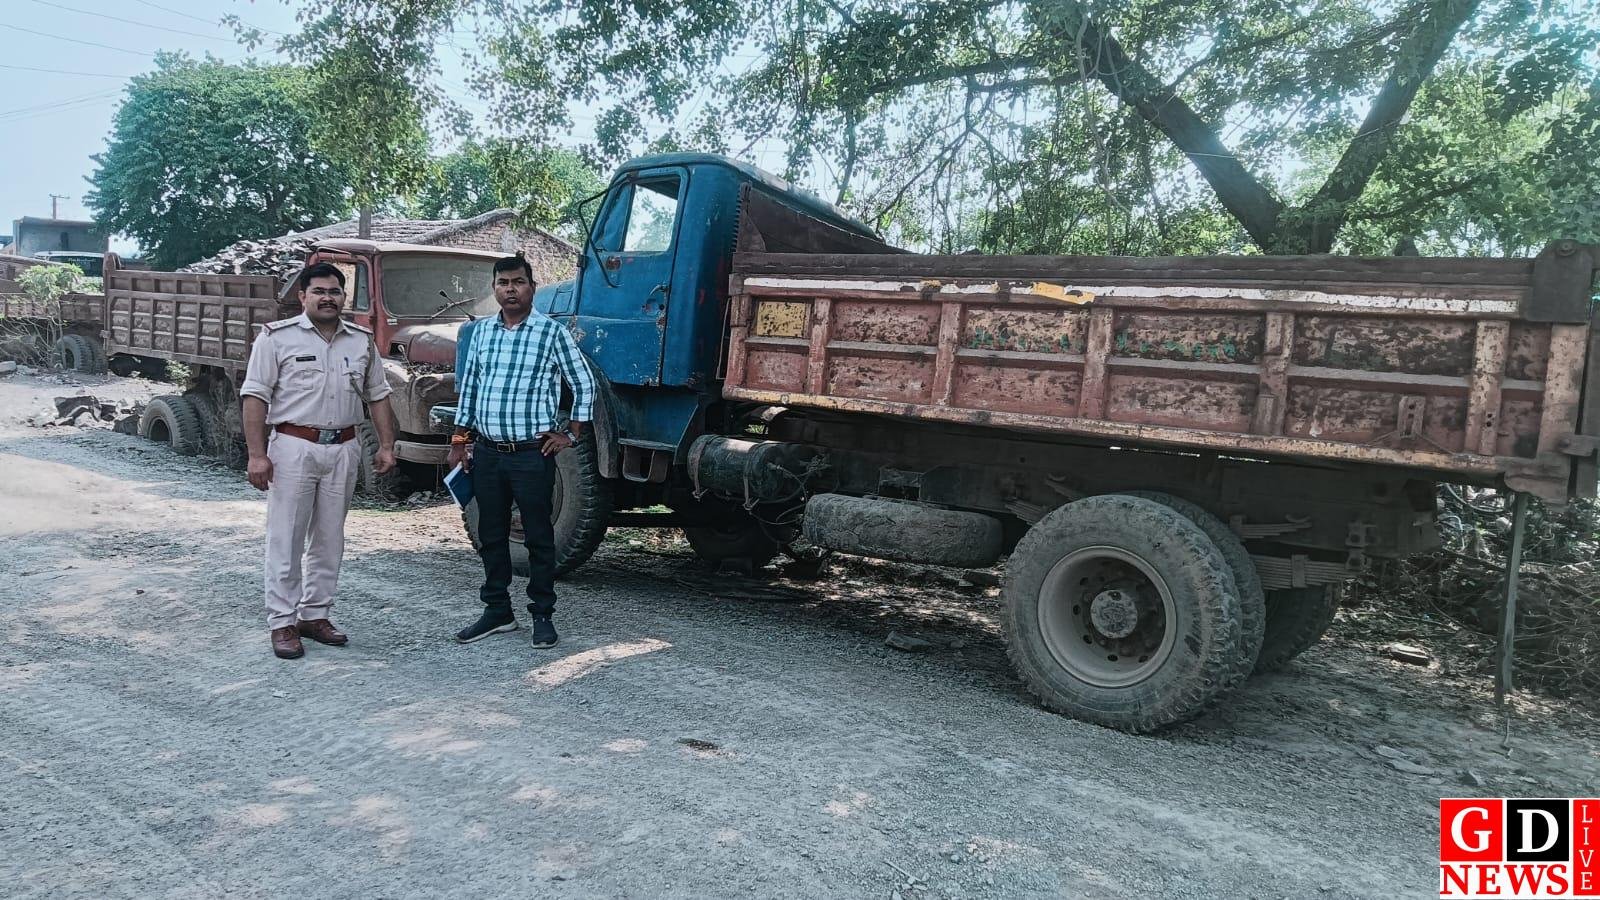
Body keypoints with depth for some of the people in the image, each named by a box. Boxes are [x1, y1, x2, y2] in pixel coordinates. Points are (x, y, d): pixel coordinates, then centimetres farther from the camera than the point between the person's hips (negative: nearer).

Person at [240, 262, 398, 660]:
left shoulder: (362, 340, 10)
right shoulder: (277, 337, -3)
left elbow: (378, 396, 14)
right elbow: (255, 397, -6)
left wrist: (386, 445, 6)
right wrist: (257, 454, -13)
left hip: (343, 449, 4)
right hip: (293, 448, -4)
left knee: (329, 539, 10)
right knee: (287, 538, -1)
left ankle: (315, 614, 21)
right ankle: (283, 623, 6)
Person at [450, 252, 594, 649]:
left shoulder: (552, 331, -4)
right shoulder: (481, 331, 10)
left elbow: (584, 384, 0)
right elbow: (468, 388, 15)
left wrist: (572, 434, -3)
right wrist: (460, 440, 12)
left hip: (532, 453, -4)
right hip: (487, 452, 5)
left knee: (539, 537, 3)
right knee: (491, 536, 12)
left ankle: (542, 615, 13)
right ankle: (497, 610, 24)